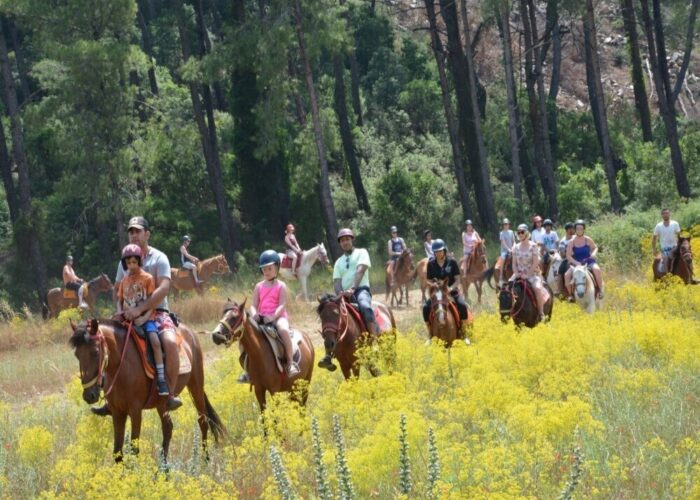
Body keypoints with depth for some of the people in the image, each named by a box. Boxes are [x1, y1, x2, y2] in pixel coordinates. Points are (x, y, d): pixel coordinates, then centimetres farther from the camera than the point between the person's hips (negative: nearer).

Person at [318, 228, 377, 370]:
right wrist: (340, 293, -14)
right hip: (344, 295, 5)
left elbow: (360, 271, -9)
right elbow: (337, 281, 11)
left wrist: (352, 288, -25)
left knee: (365, 307, -38)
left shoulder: (361, 253, 9)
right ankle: (329, 355, -17)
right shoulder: (339, 262, 22)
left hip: (361, 290, -5)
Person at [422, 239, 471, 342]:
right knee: (426, 307, -24)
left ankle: (464, 334, -16)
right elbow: (429, 281, 6)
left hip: (452, 292, -2)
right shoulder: (431, 264, 1)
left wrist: (451, 288, -21)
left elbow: (457, 280, -3)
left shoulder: (452, 262, -3)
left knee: (462, 305, -29)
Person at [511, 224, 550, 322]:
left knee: (538, 288, -31)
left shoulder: (533, 246, -4)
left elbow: (535, 263, -9)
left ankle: (541, 313, -21)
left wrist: (527, 274, -16)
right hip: (519, 275, 5)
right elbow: (514, 263, 10)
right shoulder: (516, 247, 9)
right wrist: (516, 273, -9)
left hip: (532, 273, -5)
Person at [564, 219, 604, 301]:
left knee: (597, 269, -32)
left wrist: (594, 253, -9)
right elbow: (568, 256, -2)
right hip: (576, 263, 1)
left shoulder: (588, 240, 0)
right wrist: (575, 263, -18)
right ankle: (570, 294, -7)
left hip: (588, 262, -1)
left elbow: (595, 247, 15)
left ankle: (600, 290, -19)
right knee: (567, 275, -23)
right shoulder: (572, 242, -2)